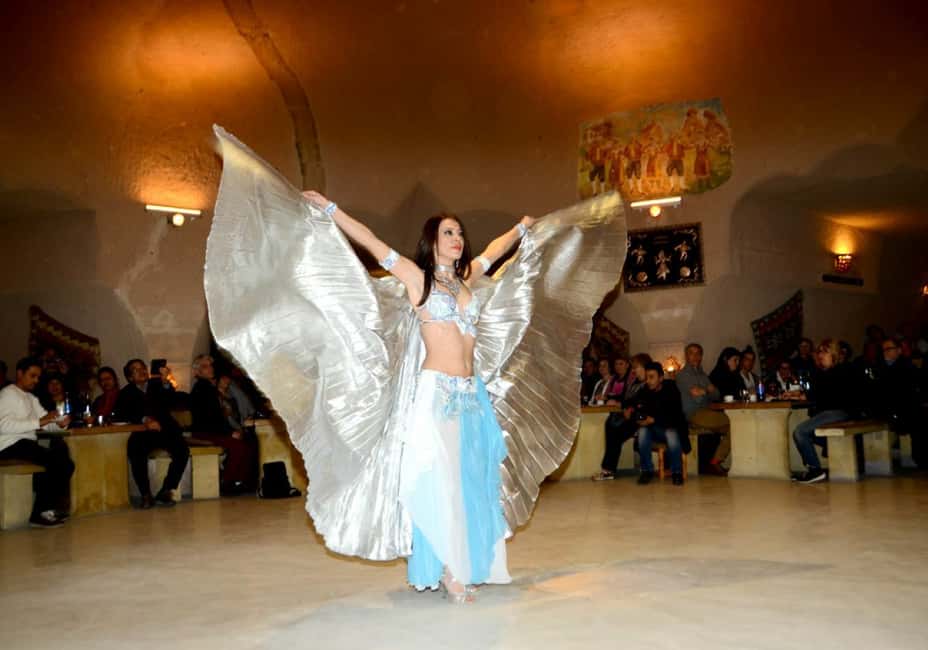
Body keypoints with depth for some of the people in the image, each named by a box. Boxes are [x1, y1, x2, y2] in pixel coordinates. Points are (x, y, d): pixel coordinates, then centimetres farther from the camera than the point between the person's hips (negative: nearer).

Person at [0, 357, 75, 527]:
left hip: (27, 444, 9)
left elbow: (47, 424, 13)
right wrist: (38, 422, -24)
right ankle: (39, 513, -17)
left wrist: (60, 423, -10)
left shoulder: (32, 399, 24)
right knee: (57, 461, -24)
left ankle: (49, 508, -8)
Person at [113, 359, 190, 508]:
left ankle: (165, 492, -17)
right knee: (136, 453, -33)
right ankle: (146, 495, -20)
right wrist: (144, 420, -22)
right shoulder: (126, 393, 12)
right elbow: (120, 415, -4)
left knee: (182, 451, -26)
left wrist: (166, 383, -25)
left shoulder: (157, 384, 13)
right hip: (142, 433, -1)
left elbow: (170, 402, -5)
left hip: (165, 430, 1)